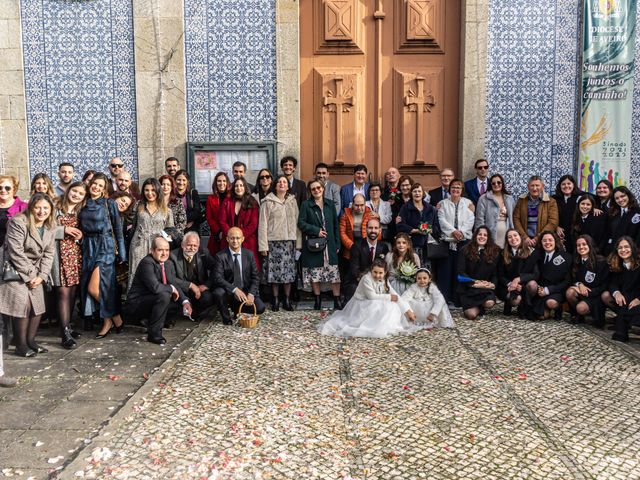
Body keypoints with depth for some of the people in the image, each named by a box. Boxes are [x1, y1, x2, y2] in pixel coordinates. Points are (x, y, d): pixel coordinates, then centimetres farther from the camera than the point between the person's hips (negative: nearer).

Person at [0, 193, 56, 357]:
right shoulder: (18, 222, -16)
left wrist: (41, 275, -8)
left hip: (35, 270, 6)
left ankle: (30, 340, 12)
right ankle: (21, 345, -6)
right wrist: (30, 275, -16)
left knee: (39, 304, -1)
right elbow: (16, 252, -18)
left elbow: (49, 253, 3)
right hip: (15, 268, -6)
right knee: (23, 302, -16)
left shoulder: (50, 227, 3)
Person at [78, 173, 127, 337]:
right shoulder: (83, 204, 13)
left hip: (105, 246, -5)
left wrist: (121, 252, -4)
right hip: (88, 247, 5)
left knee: (93, 288, -13)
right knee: (86, 286, 2)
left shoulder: (109, 203, 0)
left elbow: (117, 228, 0)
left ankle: (109, 320, 6)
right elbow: (81, 228, 18)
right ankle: (114, 318, 14)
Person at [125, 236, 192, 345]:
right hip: (135, 304, -9)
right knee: (164, 296, -30)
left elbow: (175, 286, 6)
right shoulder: (146, 263, -21)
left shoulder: (168, 264, 6)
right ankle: (154, 334, -20)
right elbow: (155, 287, -31)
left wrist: (185, 302, -10)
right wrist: (171, 288, -14)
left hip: (151, 300, 9)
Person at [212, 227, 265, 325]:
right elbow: (218, 278, -18)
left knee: (260, 308, -20)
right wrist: (235, 289, -30)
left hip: (246, 291, 3)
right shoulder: (220, 256, -8)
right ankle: (226, 317, -4)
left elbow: (255, 277, 2)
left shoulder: (249, 254, 2)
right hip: (228, 291, -2)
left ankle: (237, 308, 13)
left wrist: (251, 294, -15)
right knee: (218, 293, -34)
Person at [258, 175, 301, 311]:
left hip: (289, 241, 3)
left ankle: (287, 300, 15)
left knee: (289, 271, 5)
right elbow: (263, 224, -3)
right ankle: (275, 300, 11)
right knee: (274, 271, 0)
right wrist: (263, 245, -8)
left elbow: (297, 222, 9)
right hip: (273, 242, -3)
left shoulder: (293, 201, 10)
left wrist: (298, 242, 3)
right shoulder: (268, 202, 0)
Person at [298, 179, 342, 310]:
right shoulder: (306, 205, 2)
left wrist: (337, 244, 5)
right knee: (314, 274, 4)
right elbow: (301, 223, -5)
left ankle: (337, 300, 2)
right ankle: (318, 299, 17)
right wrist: (316, 231, -14)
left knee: (334, 273, -3)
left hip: (329, 245, 2)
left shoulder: (330, 204, 10)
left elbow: (335, 225, 11)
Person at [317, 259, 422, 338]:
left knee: (393, 307, -6)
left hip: (373, 307, 8)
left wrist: (408, 311, -9)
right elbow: (372, 296, -26)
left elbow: (395, 296, -4)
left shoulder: (384, 281, -1)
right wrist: (389, 297, -19)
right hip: (360, 306, -8)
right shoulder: (366, 279, -23)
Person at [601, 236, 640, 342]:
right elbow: (613, 283, -4)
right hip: (624, 296, 7)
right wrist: (617, 293, -27)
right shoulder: (616, 265, 2)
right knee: (605, 295, -16)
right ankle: (626, 318, -8)